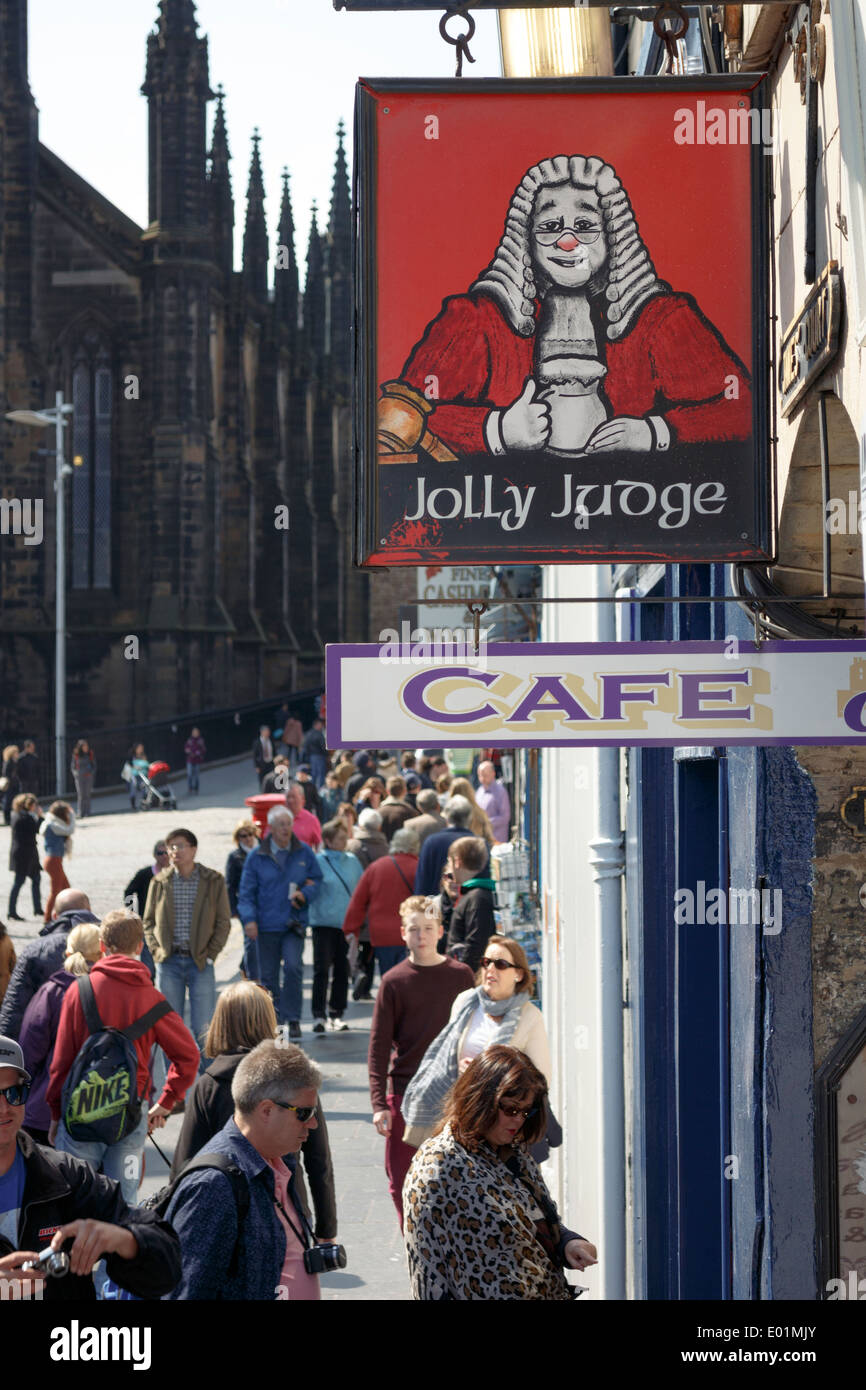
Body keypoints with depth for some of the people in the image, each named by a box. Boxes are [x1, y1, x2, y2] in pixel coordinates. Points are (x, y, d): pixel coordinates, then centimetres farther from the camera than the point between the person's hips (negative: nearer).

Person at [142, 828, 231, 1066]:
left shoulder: (213, 881, 1)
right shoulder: (159, 882, 6)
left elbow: (224, 923, 3)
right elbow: (148, 921, 12)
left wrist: (210, 955, -5)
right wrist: (157, 951, -1)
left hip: (200, 963, -2)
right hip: (169, 962, 2)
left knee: (203, 1028, -4)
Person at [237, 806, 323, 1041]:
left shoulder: (304, 853, 5)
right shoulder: (257, 857, 2)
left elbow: (317, 880, 12)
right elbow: (246, 892, 2)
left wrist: (305, 894, -9)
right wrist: (249, 919, -12)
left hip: (294, 923, -1)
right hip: (266, 925, 1)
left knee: (293, 966, -20)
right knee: (268, 977, 7)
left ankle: (292, 1017, -12)